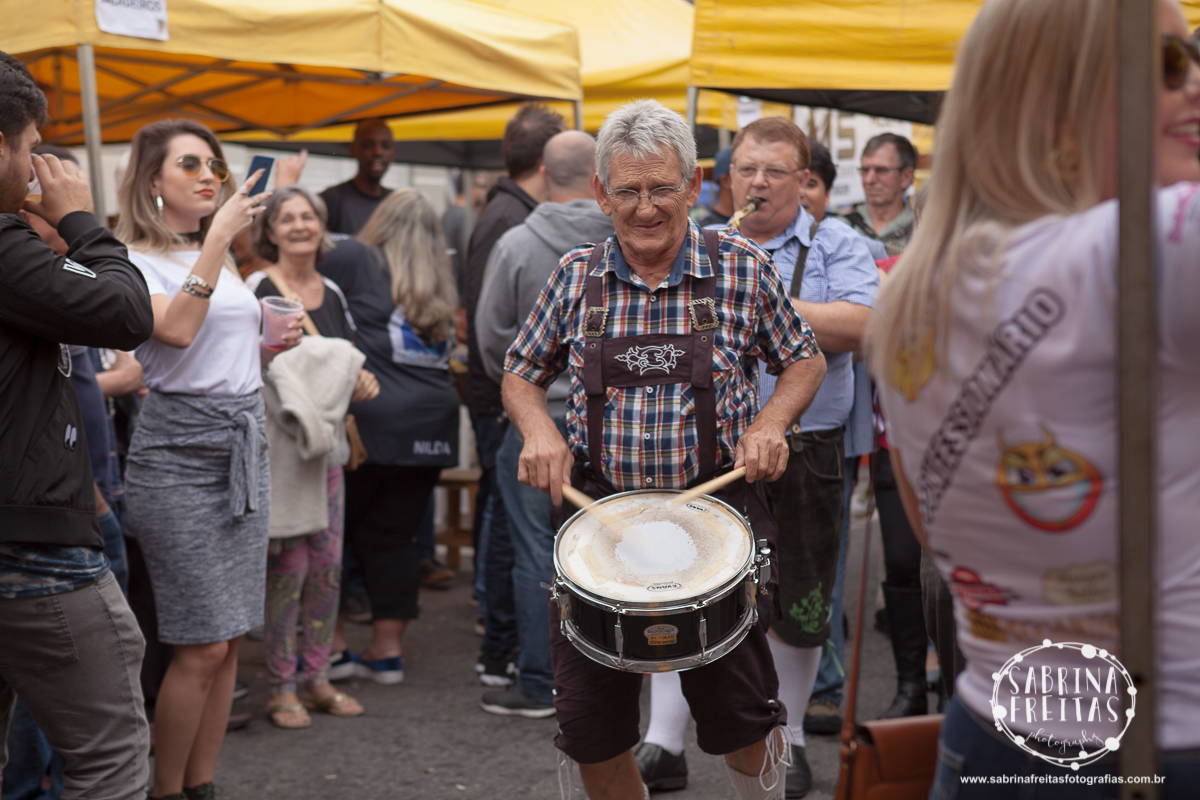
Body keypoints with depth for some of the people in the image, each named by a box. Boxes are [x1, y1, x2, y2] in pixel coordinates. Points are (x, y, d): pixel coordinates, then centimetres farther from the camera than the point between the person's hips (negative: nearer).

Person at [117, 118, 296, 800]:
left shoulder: (224, 260, 17)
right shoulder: (135, 262, -6)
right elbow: (176, 330, -26)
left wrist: (275, 344, 7)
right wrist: (217, 237, -24)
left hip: (245, 444, 7)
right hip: (178, 453, -7)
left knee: (229, 642, 7)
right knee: (204, 646, -8)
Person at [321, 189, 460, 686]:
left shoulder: (356, 258, -2)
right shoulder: (442, 290, 14)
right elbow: (443, 353, 17)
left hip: (370, 419, -5)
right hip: (431, 425, 5)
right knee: (396, 535, 10)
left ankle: (331, 645, 8)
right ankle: (387, 648, 13)